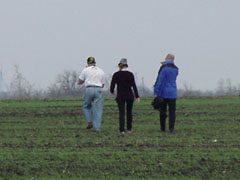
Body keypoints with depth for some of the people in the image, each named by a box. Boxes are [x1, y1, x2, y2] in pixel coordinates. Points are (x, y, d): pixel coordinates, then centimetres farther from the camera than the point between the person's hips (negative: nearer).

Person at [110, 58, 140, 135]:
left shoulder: (116, 74, -5)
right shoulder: (130, 74, -5)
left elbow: (112, 85, -2)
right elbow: (134, 86, -9)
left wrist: (112, 91, 20)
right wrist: (137, 96, -7)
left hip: (120, 96, -1)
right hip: (130, 96, 1)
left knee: (121, 113, 0)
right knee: (129, 112, 19)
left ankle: (122, 129, -14)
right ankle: (129, 128, 25)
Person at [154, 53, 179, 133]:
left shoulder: (164, 68, -12)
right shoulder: (176, 69, 5)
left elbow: (160, 81, -15)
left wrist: (156, 93, -11)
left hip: (164, 93, -4)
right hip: (173, 93, 4)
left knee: (162, 111, 6)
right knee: (172, 111, 4)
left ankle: (163, 128, 7)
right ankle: (171, 128, -3)